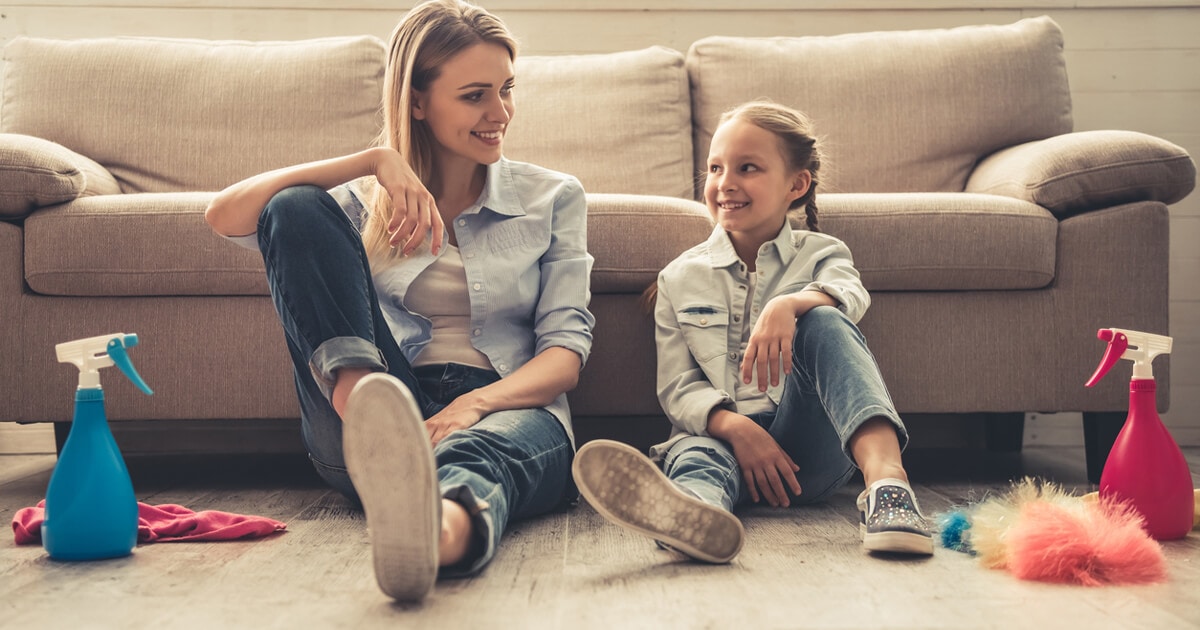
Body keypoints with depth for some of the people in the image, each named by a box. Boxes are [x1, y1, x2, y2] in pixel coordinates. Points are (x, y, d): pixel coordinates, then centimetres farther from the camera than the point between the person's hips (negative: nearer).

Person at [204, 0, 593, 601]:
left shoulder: (553, 197, 17)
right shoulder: (366, 199, 16)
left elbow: (565, 349, 5)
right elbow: (224, 215, -1)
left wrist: (475, 403, -17)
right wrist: (373, 160, -9)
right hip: (373, 426, 1)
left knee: (481, 449, -42)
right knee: (295, 208, -13)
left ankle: (442, 527, -79)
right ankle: (361, 396, -36)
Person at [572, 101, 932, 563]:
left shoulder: (820, 254, 13)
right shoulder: (680, 278, 15)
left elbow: (850, 295, -14)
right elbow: (677, 387, 6)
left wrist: (789, 304, -38)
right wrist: (734, 425, -17)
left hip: (806, 445, 0)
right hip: (721, 435, 0)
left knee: (823, 322, -26)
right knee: (694, 454, -37)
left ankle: (885, 474, -50)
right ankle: (689, 510, -77)